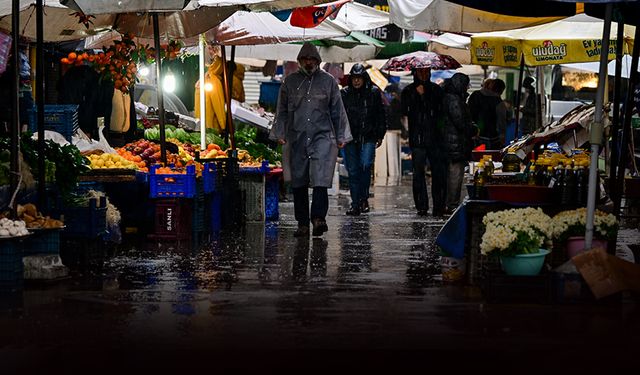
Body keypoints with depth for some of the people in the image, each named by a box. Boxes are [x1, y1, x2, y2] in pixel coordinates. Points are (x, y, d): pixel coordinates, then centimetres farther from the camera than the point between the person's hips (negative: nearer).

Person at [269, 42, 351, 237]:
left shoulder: (328, 80, 9)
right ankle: (302, 223, 8)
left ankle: (318, 218, -20)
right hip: (297, 138, 2)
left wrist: (341, 136, 8)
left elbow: (337, 111, 12)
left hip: (322, 135, -2)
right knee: (298, 181, 3)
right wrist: (280, 133, 5)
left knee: (320, 178, -16)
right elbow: (282, 111, 14)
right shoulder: (290, 81, 11)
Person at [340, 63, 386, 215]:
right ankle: (356, 204, 7)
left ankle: (363, 198, -3)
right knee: (353, 171, 2)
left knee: (365, 165, -18)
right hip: (350, 137, 2)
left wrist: (380, 135, 8)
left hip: (368, 137, -1)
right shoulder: (344, 93, 6)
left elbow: (380, 116, 10)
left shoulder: (374, 92, 5)